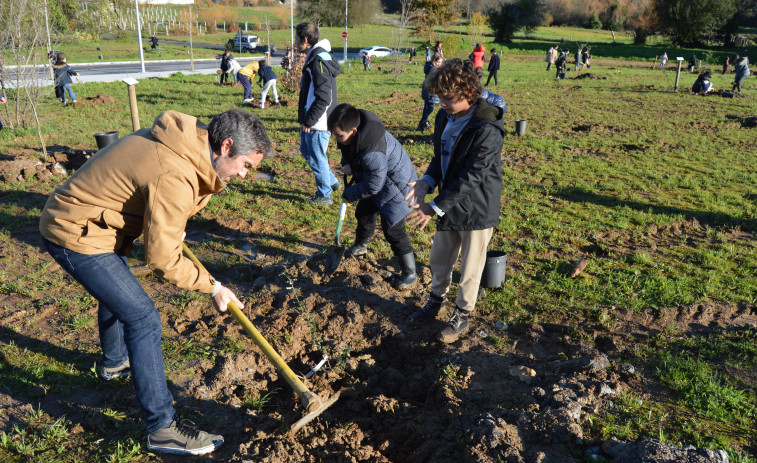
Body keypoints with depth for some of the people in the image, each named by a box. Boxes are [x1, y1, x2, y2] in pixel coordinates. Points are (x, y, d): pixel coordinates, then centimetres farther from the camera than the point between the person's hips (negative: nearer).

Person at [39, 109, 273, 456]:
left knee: (116, 293, 30)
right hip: (77, 238, -10)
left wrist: (171, 228, 15)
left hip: (69, 216, 11)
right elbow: (162, 258, -23)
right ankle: (162, 428, -2)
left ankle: (115, 362, 57)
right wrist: (212, 287, -14)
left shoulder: (183, 141, -2)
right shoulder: (174, 178, -31)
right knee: (142, 319, -10)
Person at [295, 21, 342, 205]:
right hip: (311, 119, 10)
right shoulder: (314, 57, 12)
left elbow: (323, 98, -26)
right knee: (306, 149, 21)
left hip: (319, 122, -10)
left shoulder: (319, 61, -21)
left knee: (316, 157, 1)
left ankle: (324, 196, 16)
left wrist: (309, 121, -21)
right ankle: (331, 181, 32)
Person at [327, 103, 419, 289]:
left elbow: (373, 186, -31)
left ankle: (409, 272, 7)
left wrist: (349, 194, -16)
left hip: (395, 186, -10)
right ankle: (360, 246, 55)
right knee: (364, 212, 26)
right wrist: (346, 163, -11)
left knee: (392, 229, -8)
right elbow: (348, 149, 11)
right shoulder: (356, 123, -13)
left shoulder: (372, 152, -41)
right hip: (374, 180, 10)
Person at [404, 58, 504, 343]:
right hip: (448, 205, 7)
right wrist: (427, 182, -9)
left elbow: (472, 177, -27)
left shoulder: (487, 129, -25)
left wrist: (435, 207, -27)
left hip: (476, 208, -7)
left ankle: (462, 314, 31)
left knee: (470, 268, 11)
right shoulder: (445, 116, 0)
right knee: (439, 259, 21)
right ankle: (436, 301, 44)